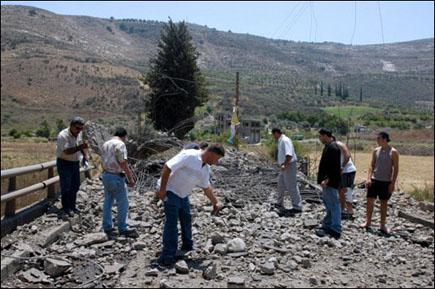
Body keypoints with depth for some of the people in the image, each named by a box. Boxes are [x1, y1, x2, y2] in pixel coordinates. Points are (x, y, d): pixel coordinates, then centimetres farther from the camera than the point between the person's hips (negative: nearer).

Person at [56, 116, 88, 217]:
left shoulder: (79, 134, 1)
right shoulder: (63, 135, -23)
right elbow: (67, 151, -30)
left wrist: (84, 155, 8)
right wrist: (80, 147, -39)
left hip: (75, 162, 7)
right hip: (64, 163, -7)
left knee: (75, 185, 11)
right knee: (66, 186, -4)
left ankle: (72, 207, 23)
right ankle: (66, 208, 8)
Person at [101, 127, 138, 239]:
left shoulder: (106, 144, 11)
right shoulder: (120, 144, -15)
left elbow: (102, 162, 16)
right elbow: (123, 163, -18)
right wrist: (131, 178, -13)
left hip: (106, 175, 9)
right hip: (116, 177, -9)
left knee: (107, 202, 14)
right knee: (123, 203, 2)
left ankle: (107, 228, 20)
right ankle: (123, 228, 9)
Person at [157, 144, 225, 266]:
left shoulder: (206, 168, 2)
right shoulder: (189, 156, -26)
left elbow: (206, 187, 16)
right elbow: (167, 167, -28)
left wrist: (215, 202, 18)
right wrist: (162, 189, -26)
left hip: (183, 194, 9)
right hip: (169, 190, -9)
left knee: (186, 218, 18)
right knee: (172, 221, -13)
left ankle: (187, 247, 36)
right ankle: (167, 256, -6)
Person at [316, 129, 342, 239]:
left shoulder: (332, 147, -18)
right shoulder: (328, 146, 15)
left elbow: (333, 166, -23)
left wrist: (327, 179, -26)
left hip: (330, 182, -11)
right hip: (327, 181, 11)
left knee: (333, 205, -4)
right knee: (328, 204, 16)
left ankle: (336, 230, 1)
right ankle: (327, 226, 26)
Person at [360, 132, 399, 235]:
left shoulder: (393, 152, -7)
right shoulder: (376, 150, 5)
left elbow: (396, 168, -7)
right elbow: (372, 165, 8)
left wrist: (393, 183, -12)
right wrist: (368, 178, -3)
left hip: (386, 182, -3)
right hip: (374, 180, 4)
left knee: (384, 203, 6)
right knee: (370, 200, 4)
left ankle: (382, 225, 17)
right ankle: (368, 222, 18)